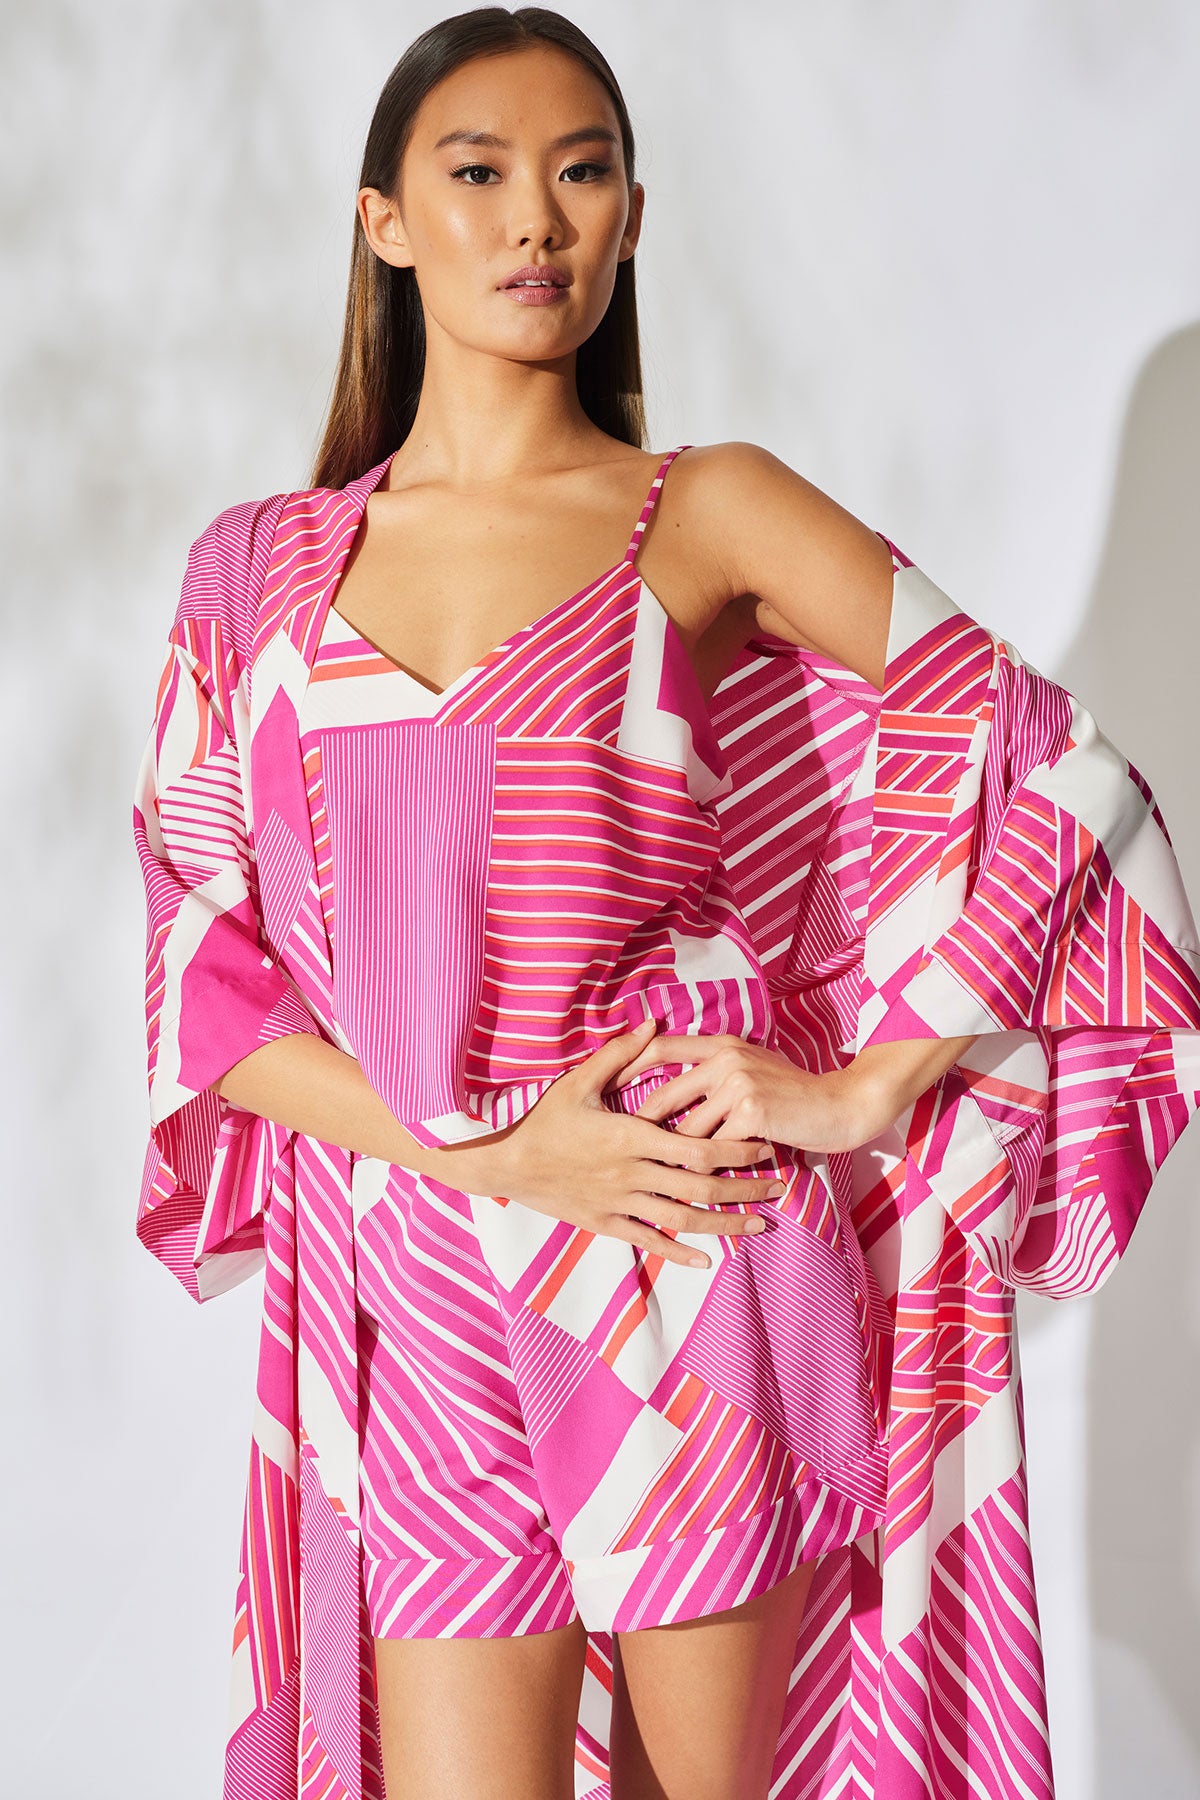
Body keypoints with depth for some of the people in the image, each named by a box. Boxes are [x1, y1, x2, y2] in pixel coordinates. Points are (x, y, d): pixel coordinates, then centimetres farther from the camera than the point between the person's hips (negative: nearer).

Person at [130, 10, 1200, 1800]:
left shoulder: (709, 515, 2)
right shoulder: (260, 572, 8)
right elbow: (198, 964, 3)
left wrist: (862, 1086, -8)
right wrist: (479, 1152, -10)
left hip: (699, 1269, -1)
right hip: (420, 1315, 1)